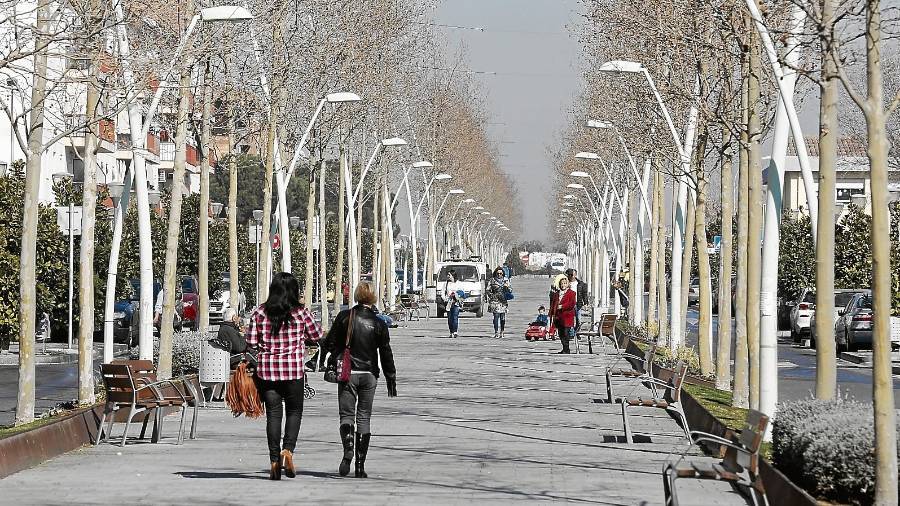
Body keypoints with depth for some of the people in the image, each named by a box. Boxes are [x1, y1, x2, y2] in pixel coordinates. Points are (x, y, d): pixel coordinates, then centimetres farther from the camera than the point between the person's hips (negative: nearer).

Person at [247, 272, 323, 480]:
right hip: (294, 369, -1)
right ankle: (288, 450, -8)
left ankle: (275, 460, 5)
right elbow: (317, 335, 7)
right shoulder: (301, 313, -4)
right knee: (294, 411, 12)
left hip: (266, 369, 1)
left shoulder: (260, 313, -2)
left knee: (273, 413, 7)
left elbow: (251, 342, -1)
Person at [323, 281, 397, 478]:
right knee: (364, 418, 9)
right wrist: (391, 380, 7)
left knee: (346, 415, 5)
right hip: (369, 374, 1)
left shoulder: (344, 317, -5)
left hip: (347, 373, -1)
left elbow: (329, 343, -3)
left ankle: (348, 449, -25)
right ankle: (360, 465, 7)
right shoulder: (379, 323, -3)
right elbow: (386, 354, 0)